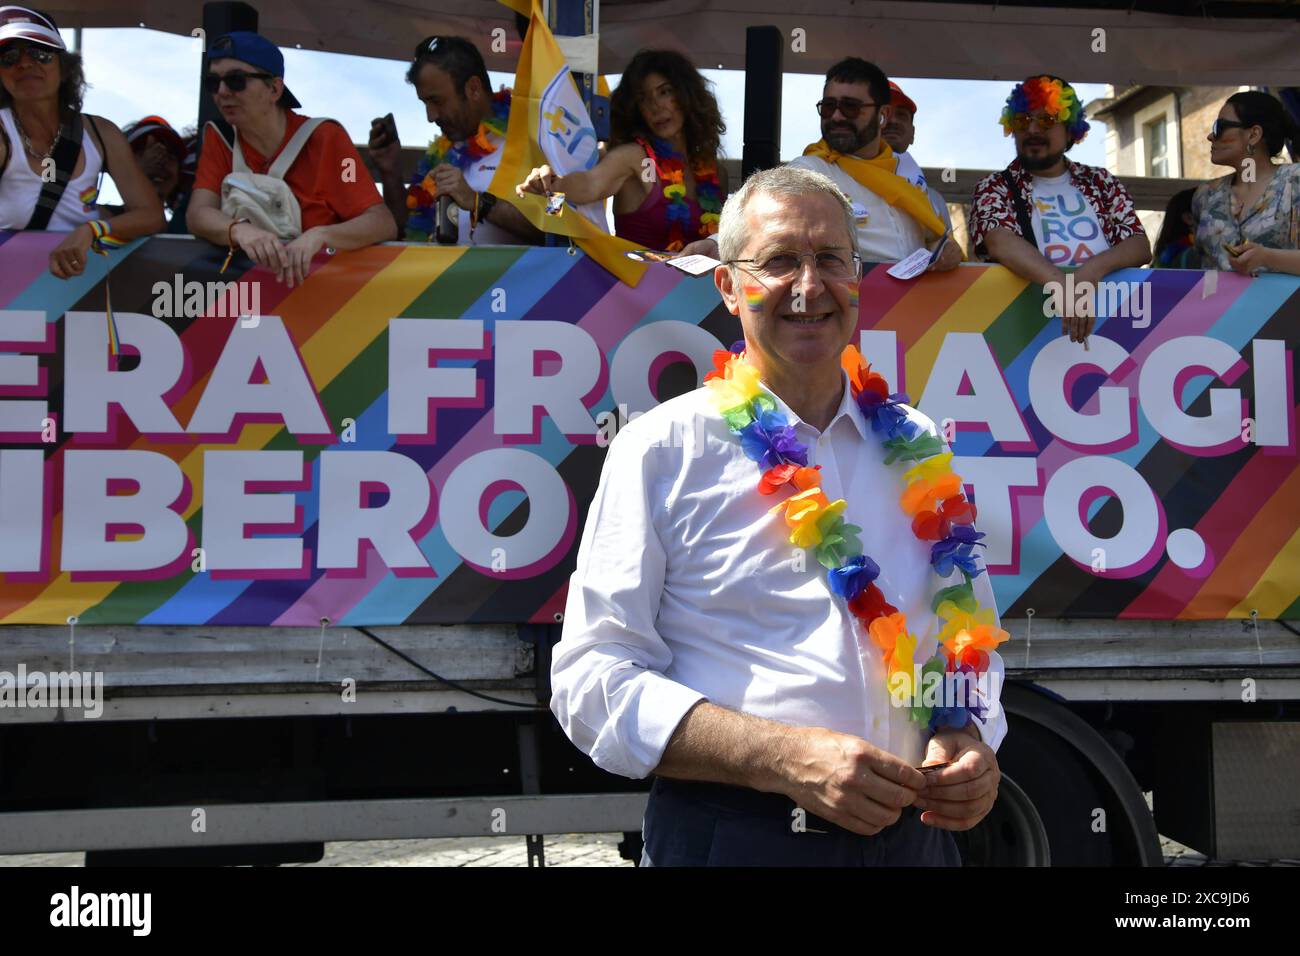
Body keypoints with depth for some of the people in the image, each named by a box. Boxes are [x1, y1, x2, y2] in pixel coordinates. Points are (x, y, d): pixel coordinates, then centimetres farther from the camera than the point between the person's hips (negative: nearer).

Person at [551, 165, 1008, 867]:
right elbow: (592, 678, -11)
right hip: (727, 835, -4)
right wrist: (788, 759, -22)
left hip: (911, 835, 5)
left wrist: (970, 743, -6)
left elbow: (971, 640, 16)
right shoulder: (661, 449, -6)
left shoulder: (916, 451, 7)